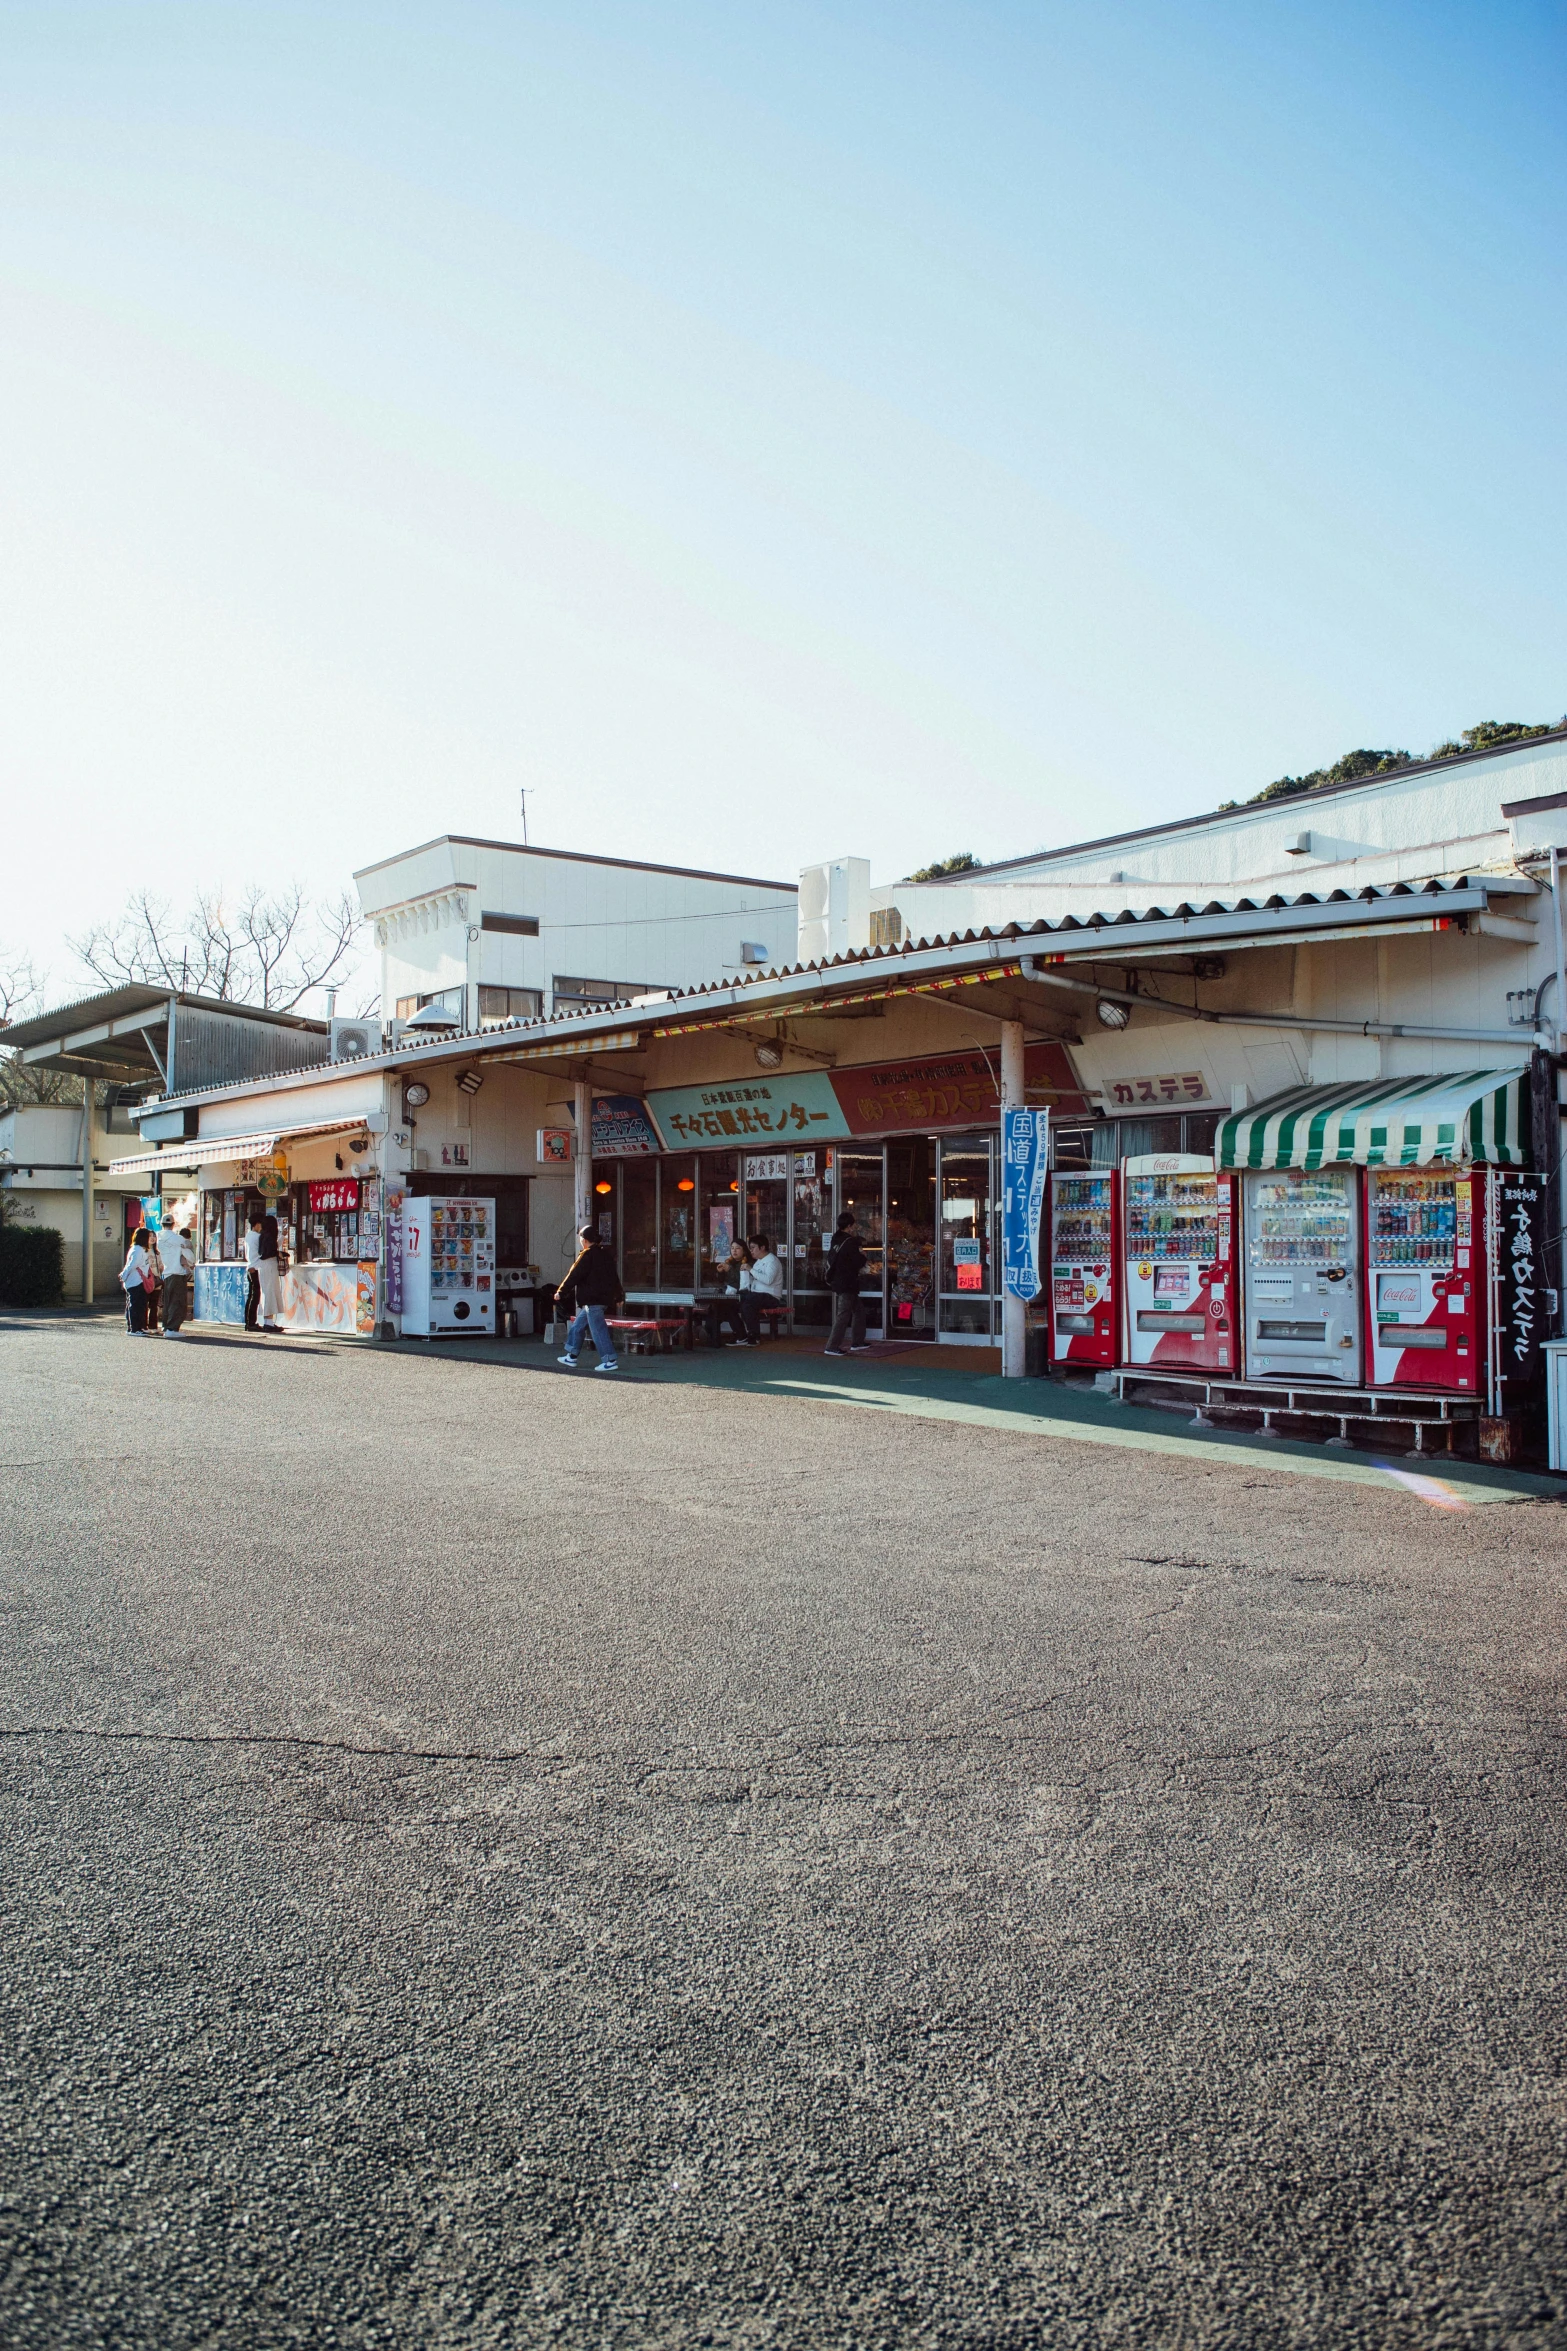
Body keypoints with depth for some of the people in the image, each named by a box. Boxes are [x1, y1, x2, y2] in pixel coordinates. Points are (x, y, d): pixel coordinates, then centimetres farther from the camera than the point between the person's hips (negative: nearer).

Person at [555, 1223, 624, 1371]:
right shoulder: (604, 1253, 13)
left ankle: (610, 1360, -10)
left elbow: (574, 1276, -13)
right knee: (577, 1326, 19)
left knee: (598, 1330, -8)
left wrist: (561, 1292, -5)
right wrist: (618, 1296, 28)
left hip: (592, 1301, -10)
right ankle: (571, 1357, 26)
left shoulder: (587, 1255, -13)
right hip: (604, 1297, 10)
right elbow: (614, 1277, 19)